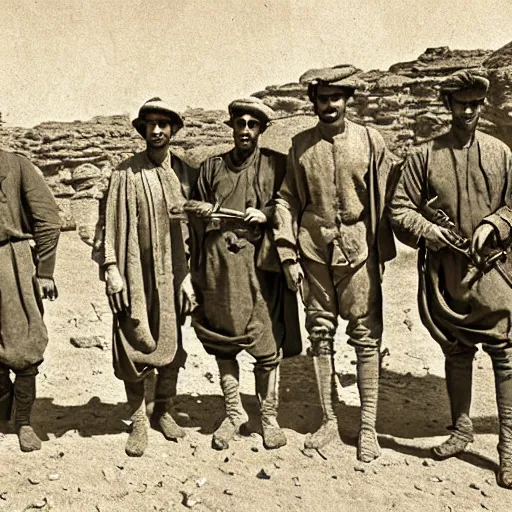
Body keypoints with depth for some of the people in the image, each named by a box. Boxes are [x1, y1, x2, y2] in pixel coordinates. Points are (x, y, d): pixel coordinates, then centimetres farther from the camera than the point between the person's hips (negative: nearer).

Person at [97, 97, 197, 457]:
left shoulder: (186, 174, 6)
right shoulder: (126, 173, -1)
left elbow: (193, 227, 7)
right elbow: (112, 223, -1)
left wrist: (190, 276, 2)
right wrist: (112, 269, -7)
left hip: (173, 273, 2)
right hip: (135, 274, -2)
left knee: (170, 345, 9)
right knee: (134, 346, 1)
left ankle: (164, 413, 27)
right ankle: (139, 421, 15)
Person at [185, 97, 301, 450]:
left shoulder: (277, 165, 7)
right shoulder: (212, 167, 15)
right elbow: (197, 219, 18)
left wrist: (266, 214, -8)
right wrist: (199, 211, -3)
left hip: (260, 264, -2)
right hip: (219, 265, 3)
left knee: (267, 344, -3)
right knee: (222, 343, 7)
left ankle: (270, 417, 12)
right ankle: (233, 413, 21)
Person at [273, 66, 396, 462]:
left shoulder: (370, 141, 1)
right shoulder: (300, 145, 5)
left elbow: (384, 201, 4)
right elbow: (287, 200, 4)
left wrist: (382, 253, 2)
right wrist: (289, 255, -2)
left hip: (358, 250, -2)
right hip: (313, 251, 2)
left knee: (367, 336, 0)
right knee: (320, 335, 8)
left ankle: (368, 427, 11)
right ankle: (329, 421, 21)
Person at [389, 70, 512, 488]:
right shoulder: (425, 155, 3)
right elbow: (399, 208, 2)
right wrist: (428, 230, -14)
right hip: (443, 270, 1)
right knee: (455, 351, 13)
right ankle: (461, 428, 29)